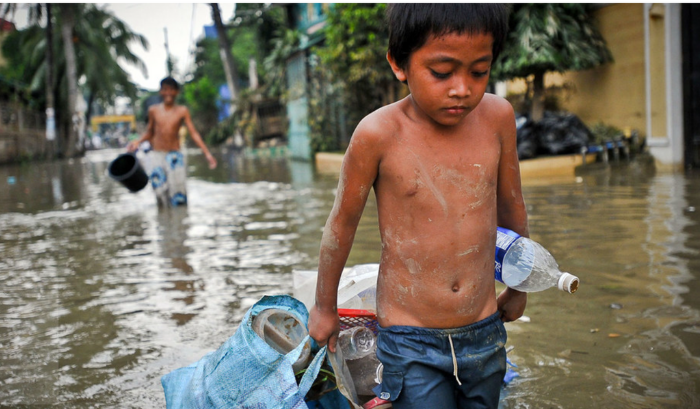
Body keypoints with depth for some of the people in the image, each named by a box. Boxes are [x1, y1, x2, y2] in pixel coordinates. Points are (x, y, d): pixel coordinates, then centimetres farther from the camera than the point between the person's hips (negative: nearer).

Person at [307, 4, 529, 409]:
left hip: (484, 333, 4)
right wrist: (325, 306, 10)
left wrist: (519, 286, 21)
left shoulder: (497, 117, -7)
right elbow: (343, 221, -3)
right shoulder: (380, 134, -16)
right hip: (412, 343, -3)